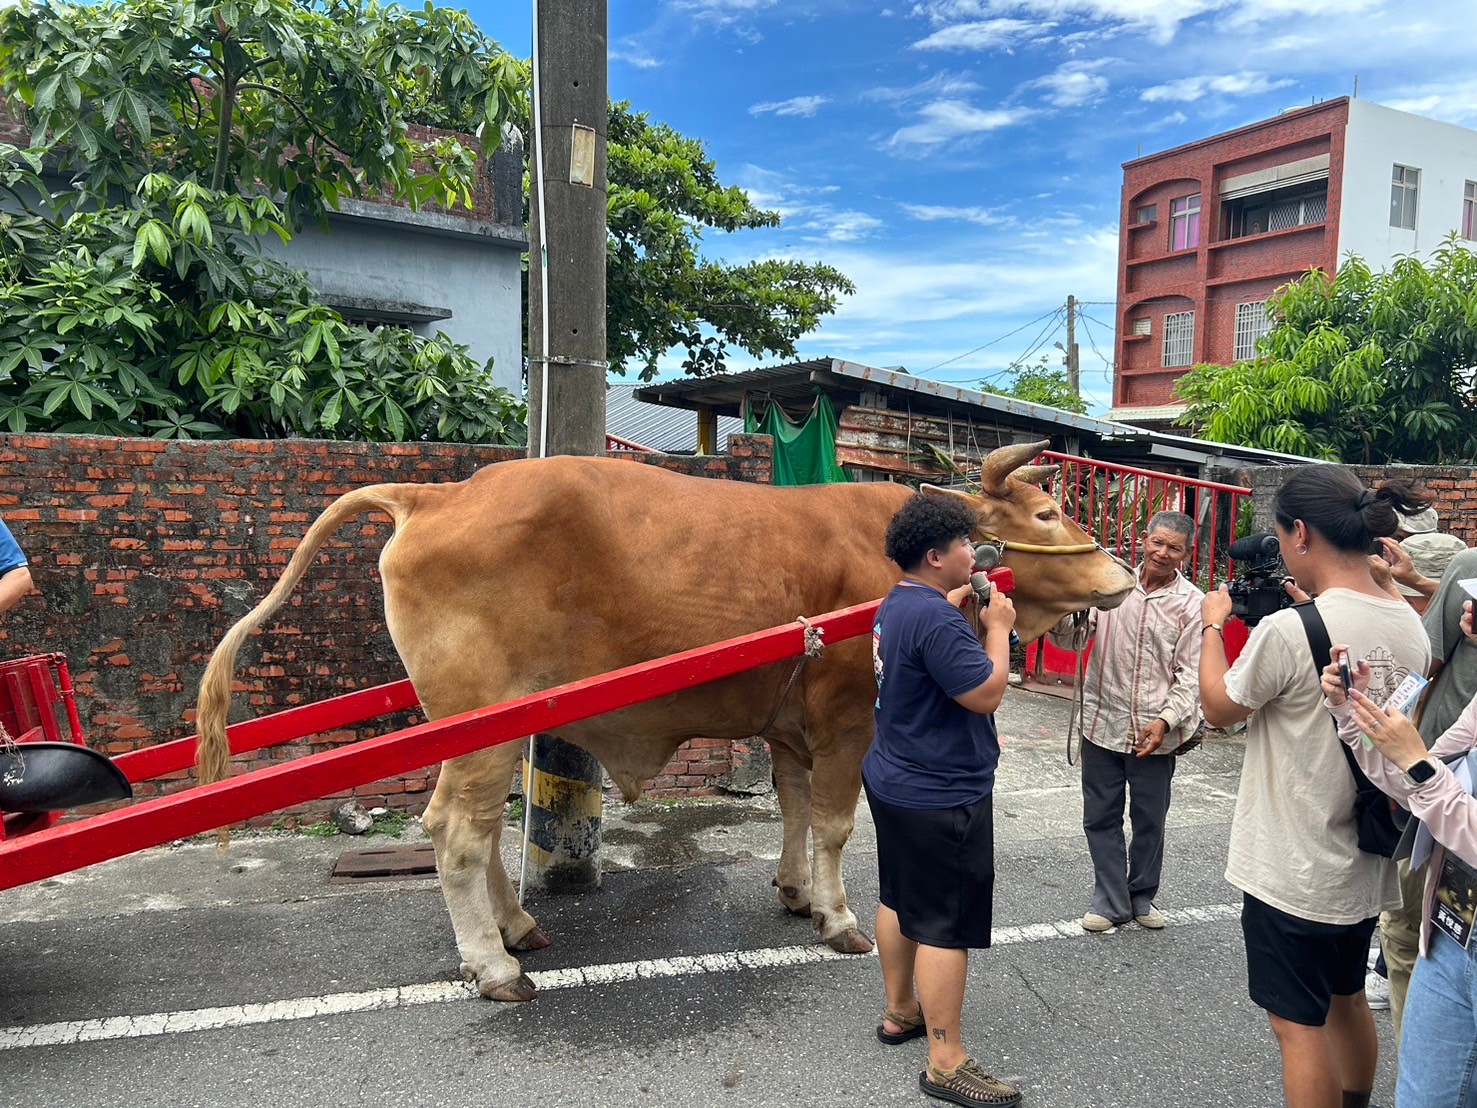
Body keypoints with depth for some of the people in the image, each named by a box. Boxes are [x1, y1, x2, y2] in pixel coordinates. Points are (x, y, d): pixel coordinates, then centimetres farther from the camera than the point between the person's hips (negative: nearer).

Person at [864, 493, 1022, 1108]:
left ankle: (900, 1012, 38)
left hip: (893, 779, 11)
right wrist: (998, 627, -11)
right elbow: (986, 693, -23)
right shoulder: (936, 620, -26)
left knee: (900, 898, 22)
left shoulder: (896, 605, 6)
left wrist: (956, 603, 13)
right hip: (941, 796, -11)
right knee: (946, 925, -1)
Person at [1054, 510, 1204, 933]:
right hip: (1102, 723, 1)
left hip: (1155, 733, -1)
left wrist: (1166, 720, -15)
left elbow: (1190, 674, -5)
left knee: (1149, 821, 14)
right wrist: (1063, 615, -22)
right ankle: (1110, 902, 23)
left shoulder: (1192, 604, -4)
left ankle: (1142, 897, 34)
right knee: (1100, 818, 9)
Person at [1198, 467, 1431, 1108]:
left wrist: (1213, 623, 4)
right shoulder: (1409, 627, -2)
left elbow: (1219, 708, -9)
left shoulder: (1288, 631, -25)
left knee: (1297, 1024, 6)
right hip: (1368, 865, 8)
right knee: (1346, 1000, 26)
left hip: (1294, 876, -8)